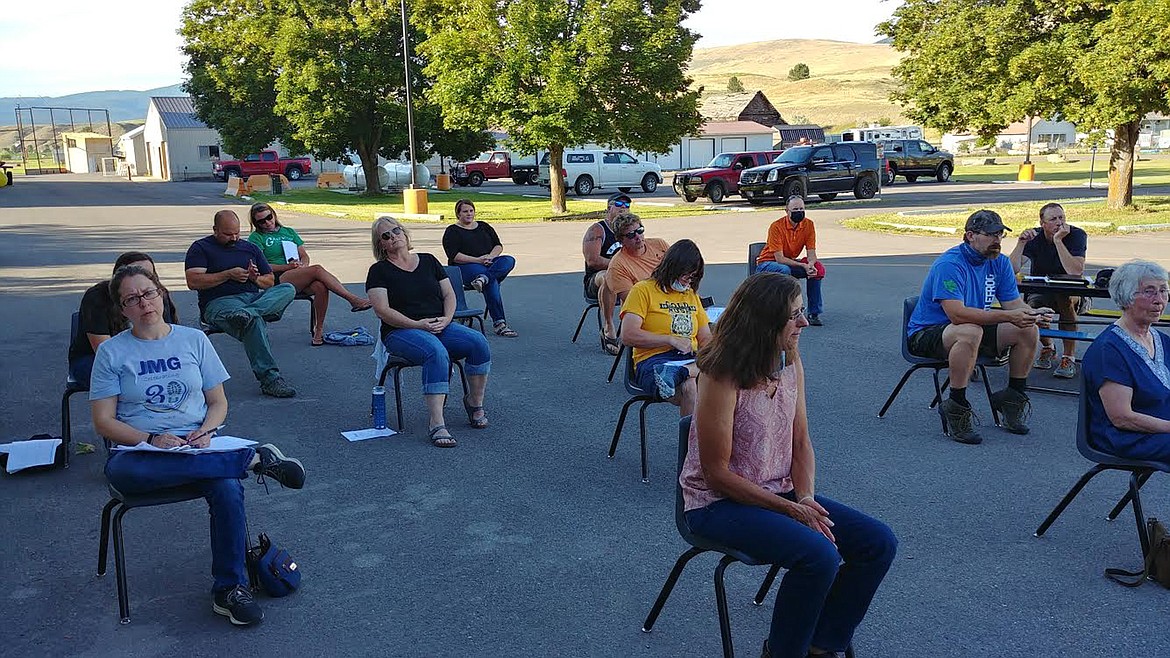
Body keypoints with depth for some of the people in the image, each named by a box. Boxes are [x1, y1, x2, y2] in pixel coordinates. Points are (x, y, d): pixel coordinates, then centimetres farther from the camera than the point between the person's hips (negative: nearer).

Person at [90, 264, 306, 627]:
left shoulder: (193, 339, 10)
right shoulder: (112, 351, 5)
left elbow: (218, 403, 12)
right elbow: (104, 421, 1)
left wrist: (204, 432, -10)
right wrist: (152, 439, -16)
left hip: (195, 447, 1)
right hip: (136, 452, -1)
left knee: (228, 487, -32)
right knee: (123, 471, -39)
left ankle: (229, 589, -17)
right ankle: (255, 457, -30)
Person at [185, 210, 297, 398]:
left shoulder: (250, 248, 25)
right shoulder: (201, 248, 11)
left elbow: (270, 281, 24)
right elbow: (193, 281, -4)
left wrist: (256, 279, 0)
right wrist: (229, 275, -8)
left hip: (254, 297, 5)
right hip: (219, 302, -5)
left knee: (288, 289, -25)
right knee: (254, 320, -39)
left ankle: (246, 314, -48)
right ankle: (269, 379, -44)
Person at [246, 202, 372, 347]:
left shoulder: (289, 232, 26)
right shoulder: (256, 237, 11)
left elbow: (304, 256, 20)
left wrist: (303, 265, -4)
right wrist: (287, 267, -12)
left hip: (300, 280, 5)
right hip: (277, 280, -5)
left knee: (320, 287, -32)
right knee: (318, 269, -31)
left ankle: (319, 330, -22)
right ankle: (353, 299, -33)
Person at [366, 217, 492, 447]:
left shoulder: (428, 261, 17)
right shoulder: (379, 271, 3)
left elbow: (449, 294, 13)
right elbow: (383, 311, -7)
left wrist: (446, 319, -7)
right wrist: (418, 324, -17)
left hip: (440, 327, 5)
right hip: (401, 332, -4)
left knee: (479, 342, -23)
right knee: (436, 351, -38)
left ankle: (475, 403, -3)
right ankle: (437, 425, -41)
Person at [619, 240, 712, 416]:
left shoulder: (692, 295, 26)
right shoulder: (643, 290, 5)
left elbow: (705, 338, 25)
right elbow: (628, 335, -7)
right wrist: (670, 340, -10)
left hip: (691, 360, 6)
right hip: (653, 360, -5)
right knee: (688, 387, -41)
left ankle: (679, 374, -45)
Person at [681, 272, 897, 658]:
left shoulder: (791, 363, 2)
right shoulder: (723, 377, -21)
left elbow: (801, 442, 7)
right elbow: (717, 473, -18)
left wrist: (806, 498, -11)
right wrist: (791, 510, -18)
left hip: (782, 492, 8)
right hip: (720, 503, -7)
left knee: (879, 543, -6)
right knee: (820, 554, -29)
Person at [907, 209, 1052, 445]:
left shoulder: (1000, 262, 3)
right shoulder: (949, 264, -23)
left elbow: (1014, 303, 2)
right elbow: (957, 314, -33)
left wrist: (1032, 313, -22)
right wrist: (1008, 316, -36)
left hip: (975, 329, 8)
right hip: (926, 334, -8)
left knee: (1028, 330, -7)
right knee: (970, 332, -38)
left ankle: (1014, 397, 9)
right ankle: (956, 406, -25)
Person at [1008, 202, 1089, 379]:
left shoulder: (1076, 235, -13)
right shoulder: (1034, 237, -7)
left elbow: (1075, 272, -30)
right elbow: (1013, 269, -19)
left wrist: (1058, 240, -32)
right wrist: (1021, 242, -31)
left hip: (1073, 293, -2)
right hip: (1040, 290, 2)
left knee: (1066, 299, -37)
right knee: (1030, 307, -31)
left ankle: (1069, 358, -24)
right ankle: (1047, 347, 2)